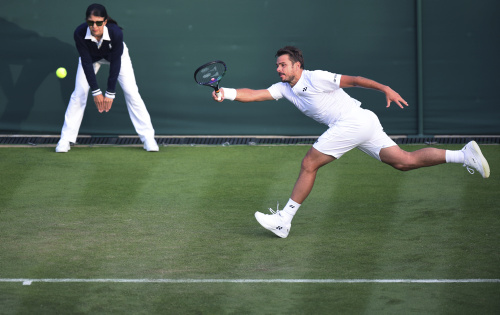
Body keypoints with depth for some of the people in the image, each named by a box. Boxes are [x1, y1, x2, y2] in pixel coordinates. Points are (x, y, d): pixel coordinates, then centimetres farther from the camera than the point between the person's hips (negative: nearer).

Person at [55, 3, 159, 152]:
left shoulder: (116, 33, -40)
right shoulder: (79, 33, -37)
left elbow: (115, 63, -32)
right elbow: (86, 62, -29)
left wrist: (110, 93, -29)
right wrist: (96, 91, -28)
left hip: (115, 55, -1)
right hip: (91, 57, 1)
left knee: (131, 92, -9)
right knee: (79, 93, -7)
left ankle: (147, 136, -2)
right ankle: (66, 139, 0)